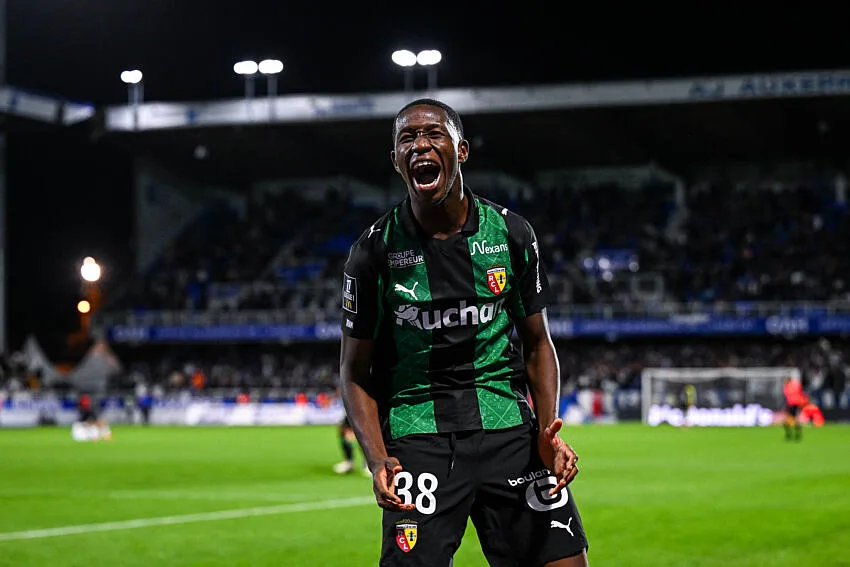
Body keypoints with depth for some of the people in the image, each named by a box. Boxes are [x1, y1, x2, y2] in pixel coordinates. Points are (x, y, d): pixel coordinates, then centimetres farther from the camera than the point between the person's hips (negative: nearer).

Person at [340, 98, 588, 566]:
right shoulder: (374, 251, -2)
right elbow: (355, 372, 3)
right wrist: (377, 459, -12)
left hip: (508, 426, 2)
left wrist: (548, 431, -4)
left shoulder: (512, 234, 4)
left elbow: (537, 343, 12)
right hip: (417, 433, -2)